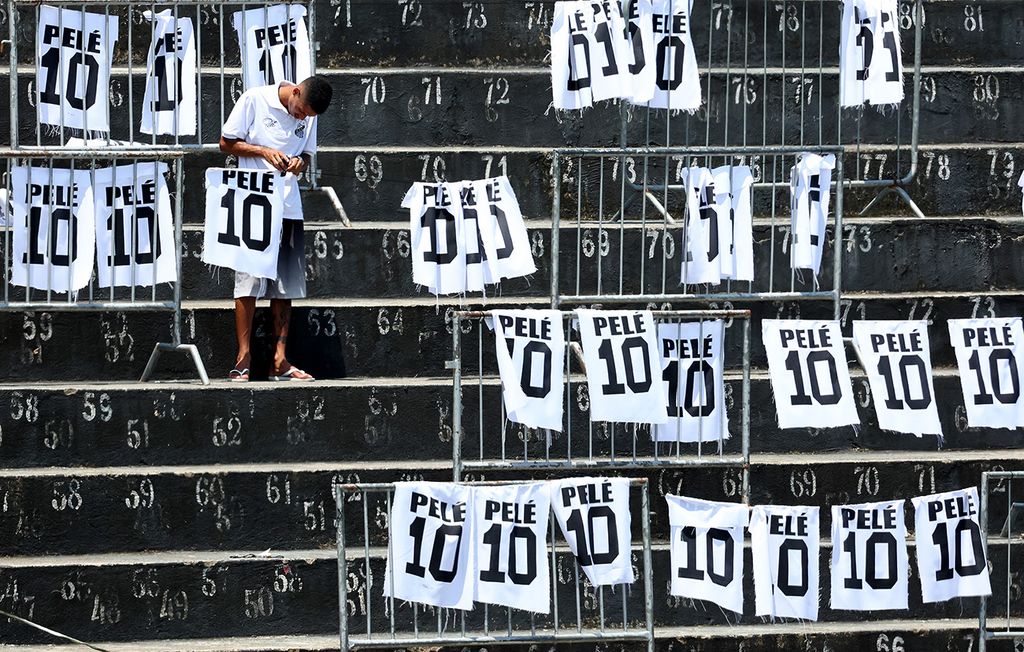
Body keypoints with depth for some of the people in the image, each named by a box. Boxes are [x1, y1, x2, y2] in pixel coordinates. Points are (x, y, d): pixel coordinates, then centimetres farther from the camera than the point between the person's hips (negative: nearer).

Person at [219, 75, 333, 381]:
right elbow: (227, 143, -2)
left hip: (289, 207, 5)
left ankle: (279, 360, 9)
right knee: (248, 279, -6)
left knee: (286, 284, 5)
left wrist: (300, 163, -5)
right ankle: (243, 359, -3)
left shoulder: (309, 116, 7)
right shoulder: (254, 100, -7)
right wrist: (264, 152, -15)